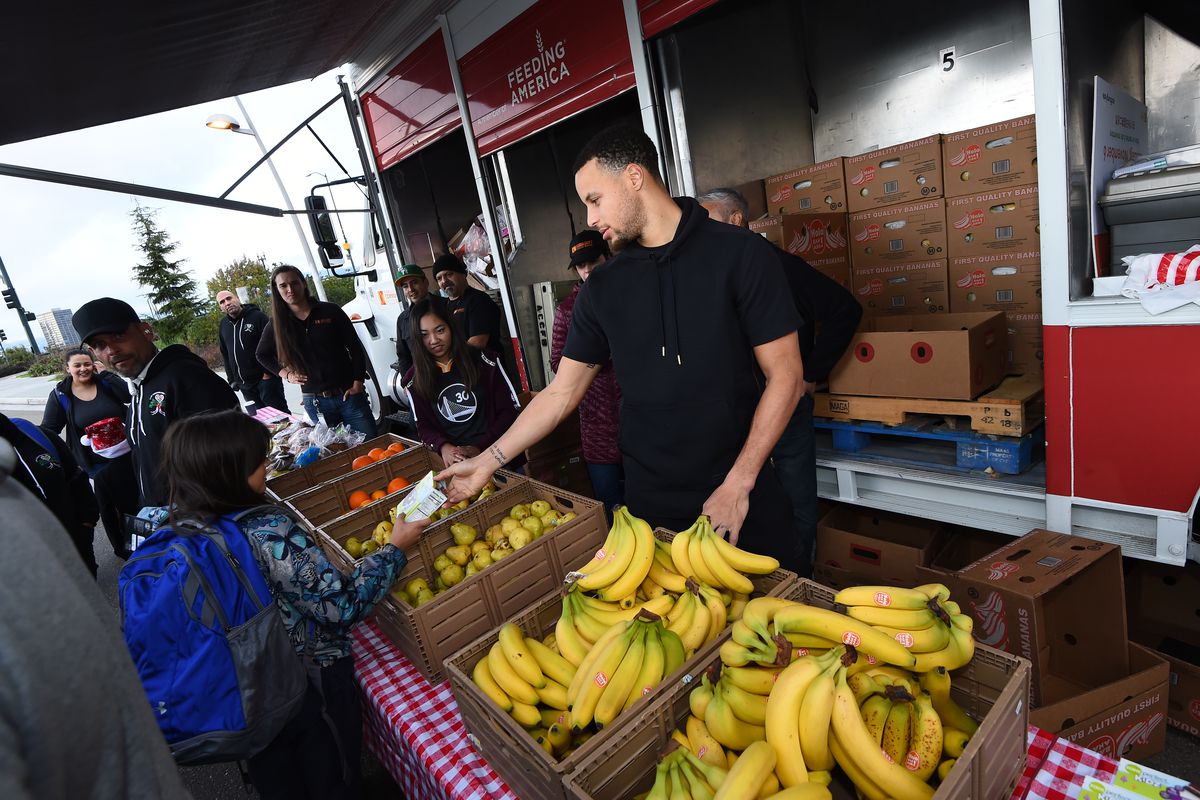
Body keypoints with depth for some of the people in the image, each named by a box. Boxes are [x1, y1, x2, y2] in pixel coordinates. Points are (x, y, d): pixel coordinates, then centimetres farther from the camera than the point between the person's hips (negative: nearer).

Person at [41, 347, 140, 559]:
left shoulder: (105, 383, -1)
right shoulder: (60, 395, -1)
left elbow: (129, 395, -20)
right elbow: (48, 430, 0)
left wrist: (105, 373, -15)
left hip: (127, 456, 1)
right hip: (97, 465, -1)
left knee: (136, 501, 16)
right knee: (109, 508, 11)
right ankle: (121, 547, 31)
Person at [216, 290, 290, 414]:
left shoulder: (257, 316, -5)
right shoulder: (224, 324, 13)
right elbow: (225, 355, 19)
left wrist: (268, 372, -14)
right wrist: (232, 379, 13)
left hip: (266, 379, -6)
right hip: (245, 386, 6)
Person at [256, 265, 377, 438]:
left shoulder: (330, 311, -2)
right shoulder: (278, 324, 4)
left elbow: (356, 348, -1)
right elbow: (262, 355, 23)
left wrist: (357, 385, -7)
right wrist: (286, 374, 8)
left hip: (349, 395, -1)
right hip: (315, 402, 2)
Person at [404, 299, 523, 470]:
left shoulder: (482, 360, -2)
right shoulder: (415, 380, 4)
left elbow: (510, 409, -2)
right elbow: (424, 425, 9)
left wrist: (480, 447, -13)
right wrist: (443, 447, -12)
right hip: (454, 461, 2)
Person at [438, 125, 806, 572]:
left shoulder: (741, 255, -7)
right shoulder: (602, 288, 3)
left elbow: (784, 376, -8)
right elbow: (562, 392, 6)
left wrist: (739, 484, -13)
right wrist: (490, 460, 1)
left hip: (744, 497, -1)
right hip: (650, 502, 2)